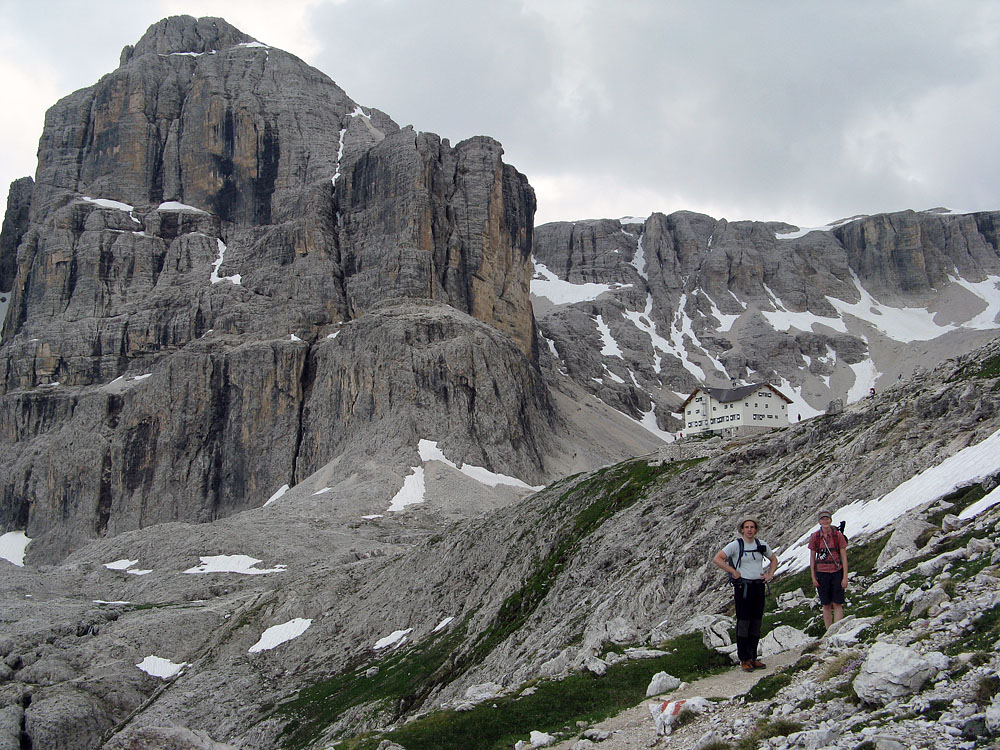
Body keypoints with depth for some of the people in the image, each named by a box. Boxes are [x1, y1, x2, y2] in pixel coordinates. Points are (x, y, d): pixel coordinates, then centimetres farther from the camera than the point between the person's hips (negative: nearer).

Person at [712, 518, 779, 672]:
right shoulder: (736, 545, -7)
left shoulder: (761, 544, 9)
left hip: (759, 586, 5)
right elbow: (717, 559, -14)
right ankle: (744, 660, 3)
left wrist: (770, 574, 9)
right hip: (743, 587, -5)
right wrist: (734, 572, -13)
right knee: (743, 623, -3)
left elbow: (773, 559, 25)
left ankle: (753, 658, 17)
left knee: (756, 623, 9)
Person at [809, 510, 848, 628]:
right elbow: (812, 557, 6)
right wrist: (813, 577, 1)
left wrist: (845, 577, -6)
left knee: (837, 604, -3)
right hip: (821, 574, 1)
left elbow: (844, 557, -2)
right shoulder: (815, 537, 0)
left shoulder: (838, 535, -4)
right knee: (826, 605, 6)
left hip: (837, 573, -1)